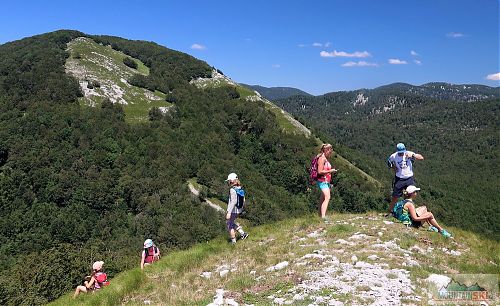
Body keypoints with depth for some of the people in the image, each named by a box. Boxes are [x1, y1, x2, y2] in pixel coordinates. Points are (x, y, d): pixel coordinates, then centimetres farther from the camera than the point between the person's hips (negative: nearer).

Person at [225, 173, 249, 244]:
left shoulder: (233, 190, -22)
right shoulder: (241, 189, 3)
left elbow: (233, 201, -29)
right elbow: (243, 200, 11)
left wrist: (229, 212, -28)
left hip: (233, 210, -8)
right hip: (239, 210, 8)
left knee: (229, 225, 10)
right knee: (232, 222, 27)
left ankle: (233, 241, 18)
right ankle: (242, 233, 20)